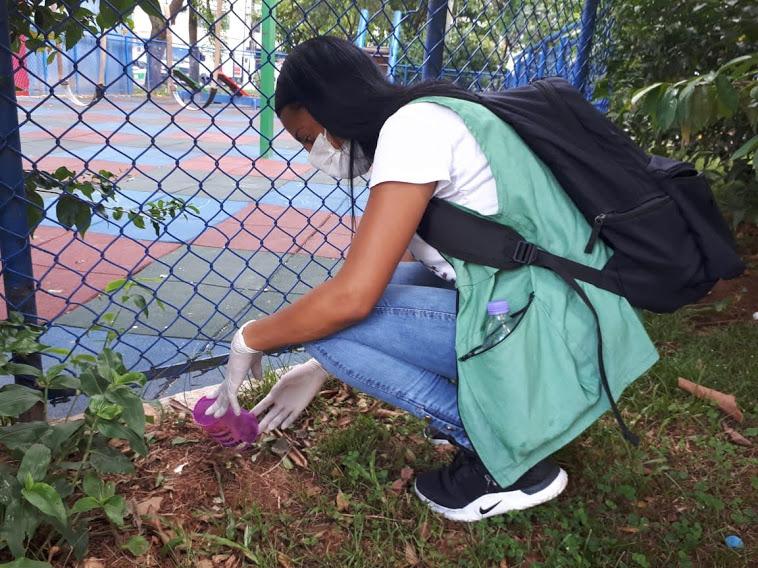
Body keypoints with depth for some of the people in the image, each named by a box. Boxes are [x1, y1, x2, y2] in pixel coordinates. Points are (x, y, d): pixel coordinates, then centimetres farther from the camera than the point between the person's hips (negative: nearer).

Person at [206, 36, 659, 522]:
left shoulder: (413, 124, -13)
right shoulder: (431, 123, 16)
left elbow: (351, 297, -20)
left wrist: (249, 341, -2)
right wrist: (318, 370, 21)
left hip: (550, 335, -10)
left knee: (331, 317, -11)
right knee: (386, 281, 18)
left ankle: (510, 459, -2)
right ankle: (507, 414, 12)